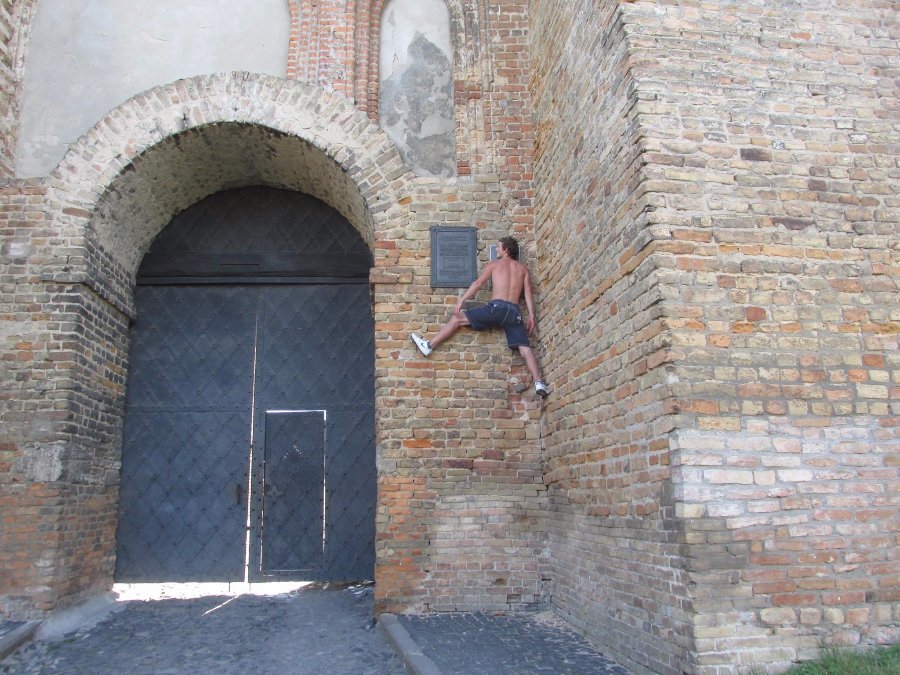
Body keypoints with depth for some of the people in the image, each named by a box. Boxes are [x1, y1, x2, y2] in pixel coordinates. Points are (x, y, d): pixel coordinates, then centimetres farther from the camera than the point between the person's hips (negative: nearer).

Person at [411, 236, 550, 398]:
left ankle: (429, 345, 4)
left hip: (496, 307, -3)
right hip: (514, 312, 3)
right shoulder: (523, 268, 22)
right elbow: (528, 293, 11)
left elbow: (478, 283, 7)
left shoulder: (494, 264, 15)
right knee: (525, 348, -1)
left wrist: (462, 300, 7)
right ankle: (539, 383, -18)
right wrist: (532, 316, 5)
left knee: (458, 318, 7)